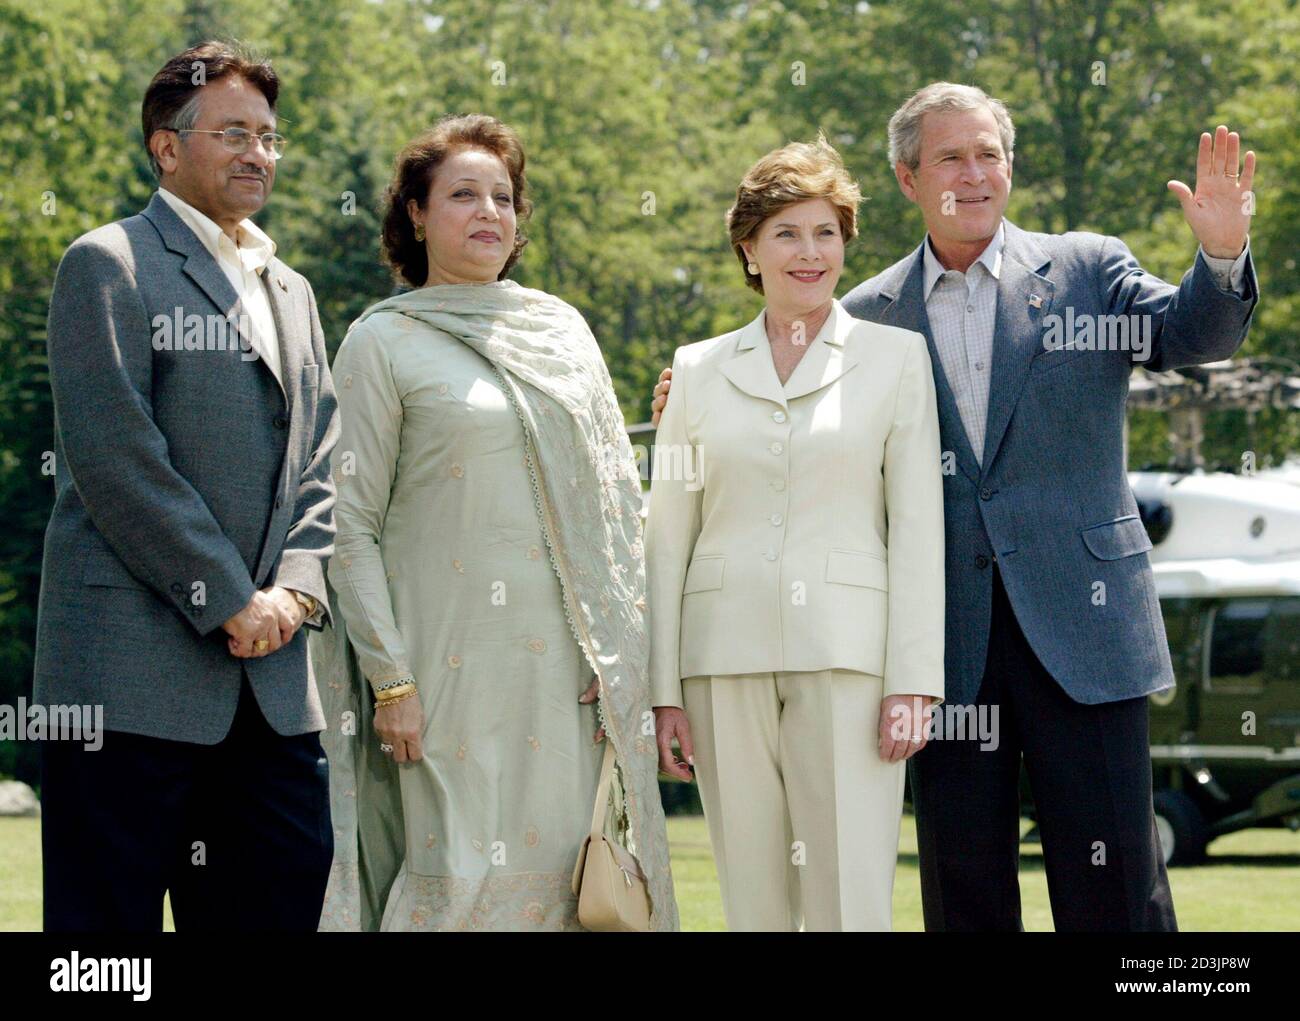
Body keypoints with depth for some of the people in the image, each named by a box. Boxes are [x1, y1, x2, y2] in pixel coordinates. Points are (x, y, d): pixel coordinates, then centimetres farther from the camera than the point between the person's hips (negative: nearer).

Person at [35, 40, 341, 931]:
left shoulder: (289, 291, 22)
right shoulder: (109, 266, -2)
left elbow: (320, 457, 17)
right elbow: (115, 457, -12)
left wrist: (294, 588, -2)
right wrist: (230, 599, -13)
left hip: (270, 678, 7)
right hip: (134, 671, -7)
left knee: (291, 893, 4)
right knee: (111, 912, -4)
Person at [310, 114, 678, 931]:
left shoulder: (561, 329, 13)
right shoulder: (383, 342, 1)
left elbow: (619, 496, 13)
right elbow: (351, 523, -2)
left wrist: (620, 649, 4)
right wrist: (389, 677, -9)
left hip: (567, 664, 4)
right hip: (449, 652, -4)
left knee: (563, 873, 2)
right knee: (457, 875, -8)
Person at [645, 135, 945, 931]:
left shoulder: (896, 357, 8)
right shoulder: (699, 370, 13)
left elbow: (918, 527, 3)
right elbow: (668, 536, 12)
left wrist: (912, 683, -6)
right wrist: (664, 691, 5)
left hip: (845, 654, -2)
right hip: (726, 657, 2)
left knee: (852, 901, -9)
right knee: (752, 899, 2)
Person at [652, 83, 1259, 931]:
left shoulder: (1087, 269, 7)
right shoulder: (870, 316, 11)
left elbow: (1197, 334, -8)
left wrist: (1223, 256, -29)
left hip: (1080, 631, -2)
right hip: (949, 640, 2)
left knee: (1115, 889, -3)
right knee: (964, 891, 6)